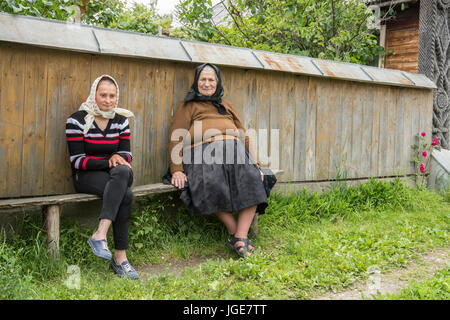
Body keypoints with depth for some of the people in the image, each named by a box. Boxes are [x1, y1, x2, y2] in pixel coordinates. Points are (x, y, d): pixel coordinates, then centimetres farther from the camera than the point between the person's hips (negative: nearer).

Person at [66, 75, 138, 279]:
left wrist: (118, 158, -14)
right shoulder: (77, 120, -3)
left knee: (122, 172, -35)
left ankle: (100, 235, -36)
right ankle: (120, 257, -33)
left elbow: (126, 154, 11)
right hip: (86, 176, -4)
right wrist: (108, 161, -19)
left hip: (118, 173, 4)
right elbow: (77, 160, -8)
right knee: (125, 196, -33)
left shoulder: (121, 120, 10)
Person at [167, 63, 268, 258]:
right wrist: (177, 170, -7)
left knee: (252, 180, -28)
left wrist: (255, 163, 13)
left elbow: (243, 136, 27)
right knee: (212, 184, -36)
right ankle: (234, 232, -21)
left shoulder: (226, 105, 33)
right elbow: (176, 139, 8)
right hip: (203, 151, -3)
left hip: (233, 149, 4)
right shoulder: (188, 106, 21)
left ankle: (240, 238, -27)